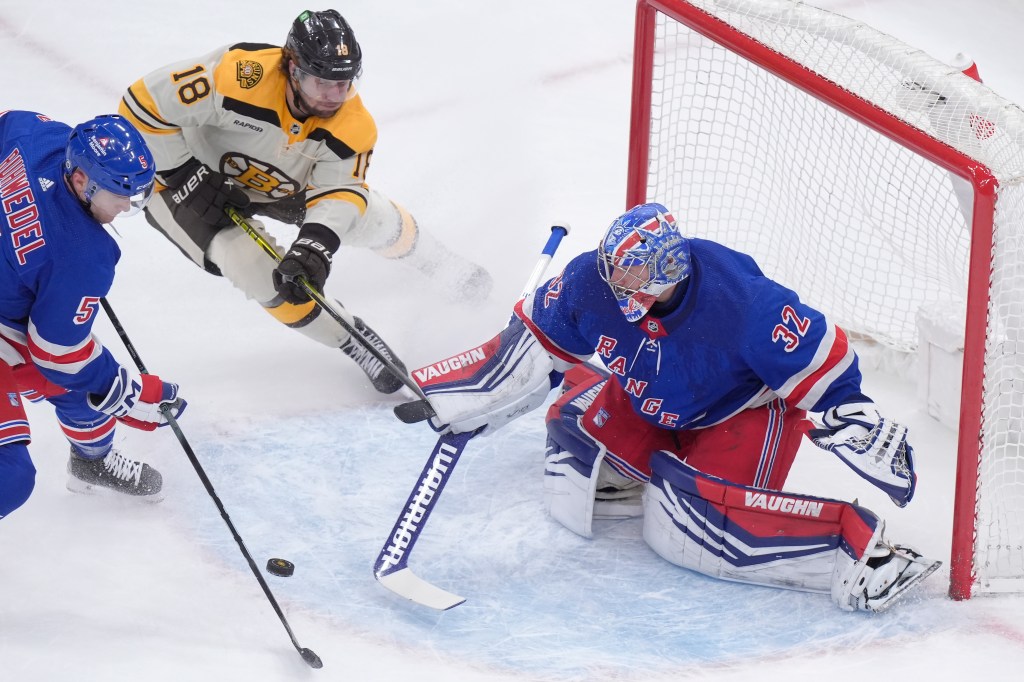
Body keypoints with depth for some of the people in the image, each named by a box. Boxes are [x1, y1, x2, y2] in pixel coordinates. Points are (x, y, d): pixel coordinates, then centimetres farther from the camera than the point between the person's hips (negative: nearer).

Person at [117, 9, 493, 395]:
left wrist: (315, 245, -40)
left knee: (375, 218, 6)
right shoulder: (239, 78, -41)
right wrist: (186, 178, -29)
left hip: (278, 184, 5)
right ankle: (351, 340, 0)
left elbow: (338, 192, -20)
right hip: (189, 176, -5)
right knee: (258, 267, -25)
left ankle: (447, 273, 40)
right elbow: (145, 103, -34)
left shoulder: (351, 125, -25)